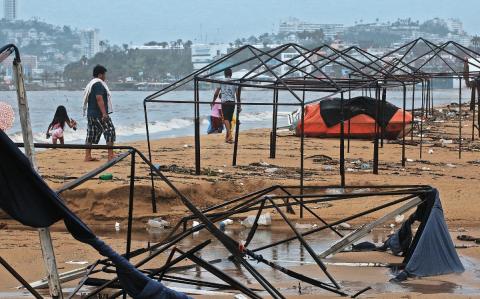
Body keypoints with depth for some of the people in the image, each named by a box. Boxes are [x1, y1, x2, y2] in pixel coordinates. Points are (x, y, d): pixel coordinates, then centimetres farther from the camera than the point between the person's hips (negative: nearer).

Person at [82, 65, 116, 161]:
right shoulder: (98, 84, -13)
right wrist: (104, 113, -26)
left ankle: (87, 156, 9)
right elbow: (99, 99, -22)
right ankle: (110, 155, -10)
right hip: (99, 114, -10)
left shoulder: (91, 84, 19)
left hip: (90, 114, 10)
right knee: (110, 131, -6)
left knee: (91, 135, 10)